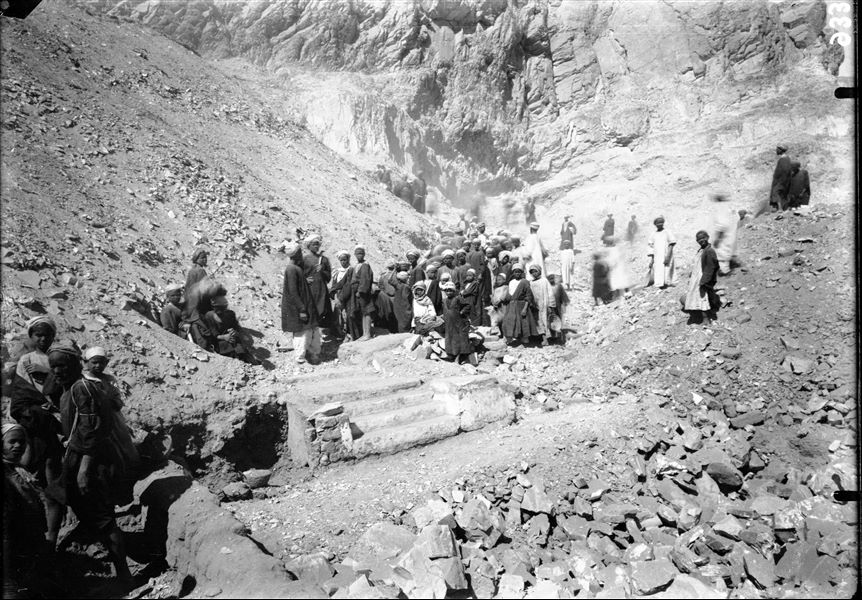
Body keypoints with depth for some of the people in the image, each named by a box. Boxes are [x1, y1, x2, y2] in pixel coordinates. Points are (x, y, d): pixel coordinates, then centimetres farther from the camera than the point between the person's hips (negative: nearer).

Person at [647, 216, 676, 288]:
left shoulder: (667, 233, -1)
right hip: (656, 258, 3)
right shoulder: (653, 234, 12)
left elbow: (671, 245, -5)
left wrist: (667, 257, -14)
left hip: (666, 257, -3)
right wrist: (651, 259, 7)